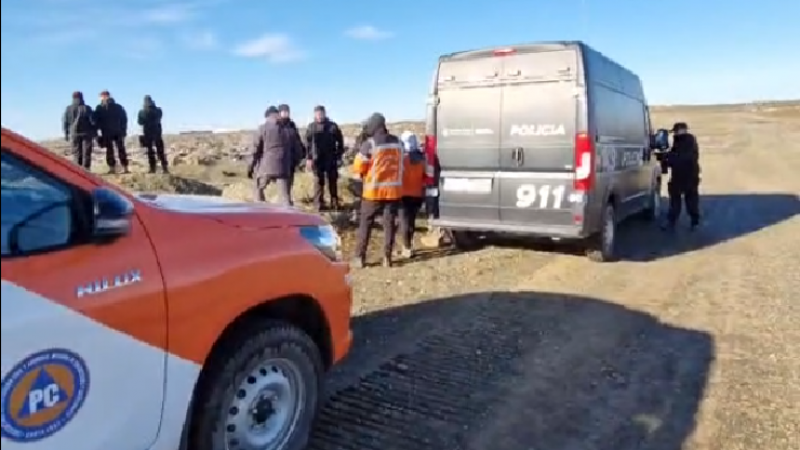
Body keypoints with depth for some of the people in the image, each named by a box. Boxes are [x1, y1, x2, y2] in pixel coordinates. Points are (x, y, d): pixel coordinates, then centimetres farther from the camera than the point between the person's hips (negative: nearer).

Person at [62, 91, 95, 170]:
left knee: (77, 153, 8)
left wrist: (66, 134, 12)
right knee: (86, 153, 1)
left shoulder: (68, 109, 2)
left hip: (74, 133, 2)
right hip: (86, 133, -2)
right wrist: (94, 132, 3)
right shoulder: (86, 108, -6)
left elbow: (65, 122, 5)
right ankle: (86, 169, -3)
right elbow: (93, 121, -6)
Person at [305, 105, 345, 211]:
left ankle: (334, 202, 14)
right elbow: (307, 144, 1)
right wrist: (308, 158, -7)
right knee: (319, 182, 2)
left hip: (331, 159, 1)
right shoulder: (311, 127, 4)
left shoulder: (333, 126, 4)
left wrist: (339, 155, -1)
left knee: (332, 181, 6)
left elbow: (340, 141, 7)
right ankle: (319, 203, 7)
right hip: (317, 159, -1)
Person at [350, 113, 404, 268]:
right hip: (394, 189, 4)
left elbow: (358, 167, -8)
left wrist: (366, 173, 11)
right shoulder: (397, 142, 5)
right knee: (389, 223, 9)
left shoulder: (369, 144, -12)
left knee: (365, 224, 6)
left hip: (374, 190, -4)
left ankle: (359, 257, 7)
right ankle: (387, 258, 9)